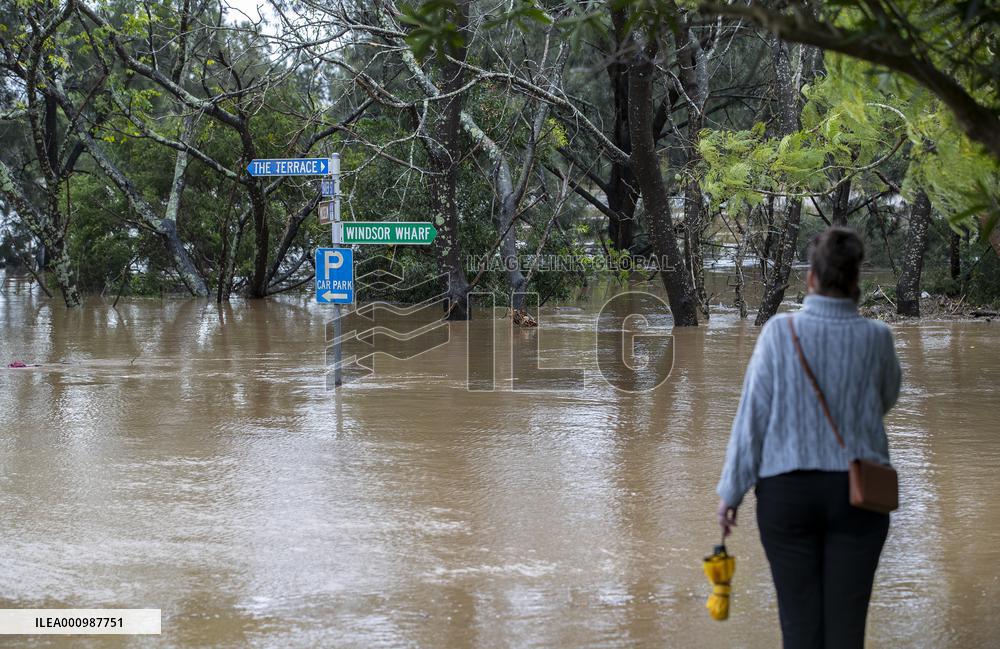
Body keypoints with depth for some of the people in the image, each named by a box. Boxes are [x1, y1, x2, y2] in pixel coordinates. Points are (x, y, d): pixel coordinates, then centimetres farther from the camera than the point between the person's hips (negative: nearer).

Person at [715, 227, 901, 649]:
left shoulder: (780, 331, -7)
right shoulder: (876, 337, -3)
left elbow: (753, 413, -7)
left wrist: (731, 491, -1)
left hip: (787, 493, -1)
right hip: (856, 493, 1)